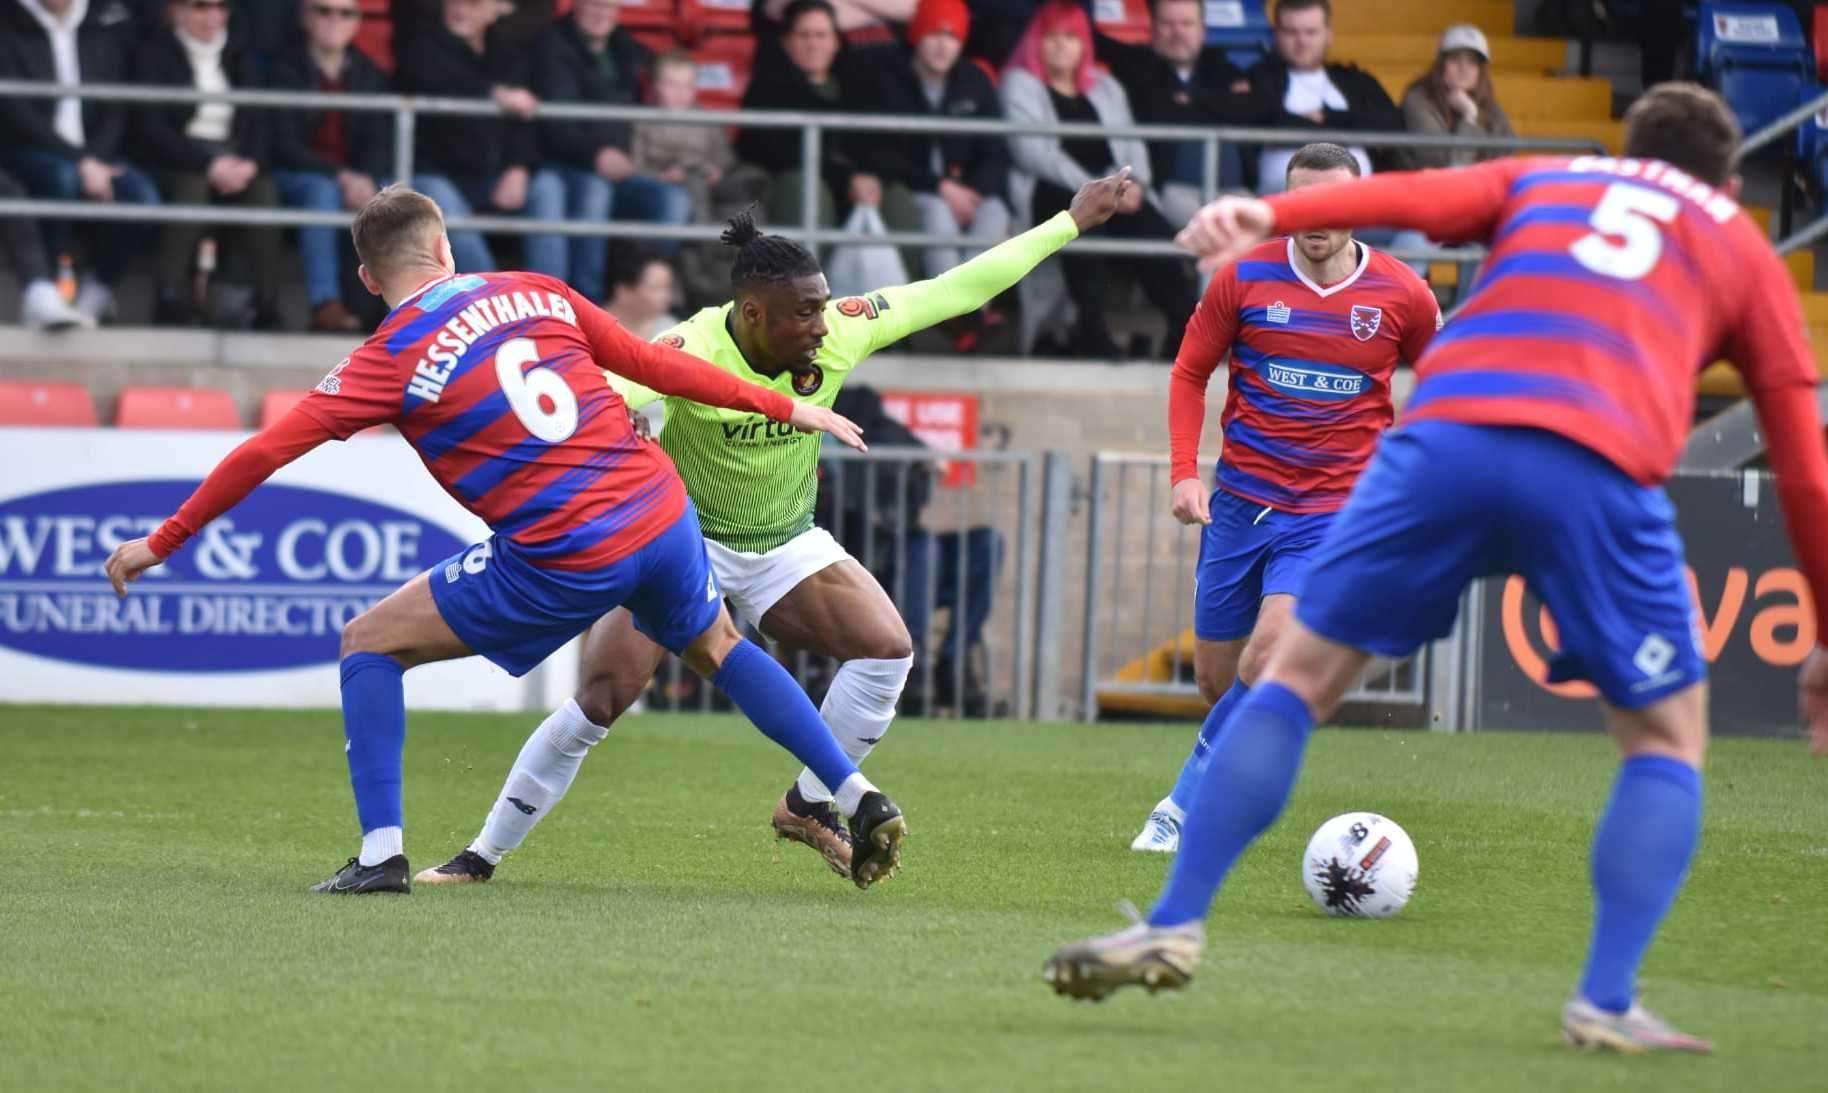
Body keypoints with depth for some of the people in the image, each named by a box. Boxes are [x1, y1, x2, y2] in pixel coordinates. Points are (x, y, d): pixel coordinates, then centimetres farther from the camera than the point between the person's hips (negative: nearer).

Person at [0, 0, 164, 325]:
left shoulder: (108, 27, 9)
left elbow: (117, 110, 5)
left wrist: (95, 160, -14)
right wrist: (80, 162, -20)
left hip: (95, 155, 3)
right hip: (28, 152, -3)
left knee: (141, 193, -27)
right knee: (64, 177, -37)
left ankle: (96, 292, -8)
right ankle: (45, 292, -26)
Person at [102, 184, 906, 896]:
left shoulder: (391, 360, -3)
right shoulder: (535, 292, 9)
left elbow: (265, 454, -4)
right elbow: (652, 364, 14)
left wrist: (160, 544, 4)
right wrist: (783, 408, 25)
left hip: (564, 564, -5)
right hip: (662, 515, 5)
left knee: (369, 644, 9)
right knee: (717, 650, 33)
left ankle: (381, 853, -1)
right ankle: (861, 800, 26)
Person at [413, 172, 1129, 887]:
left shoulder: (840, 332, -15)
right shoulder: (692, 350, -28)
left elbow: (957, 290, -8)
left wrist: (1070, 223, -6)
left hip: (787, 544, 4)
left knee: (888, 649, -16)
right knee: (599, 702, -13)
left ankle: (809, 807, 3)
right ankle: (483, 856, 1)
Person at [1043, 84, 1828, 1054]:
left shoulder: (1540, 180, 31)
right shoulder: (1746, 251, 28)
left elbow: (1412, 197, 8)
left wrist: (1267, 215, -7)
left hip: (1448, 436, 1)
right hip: (1602, 470, -1)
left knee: (1302, 672, 16)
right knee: (1667, 737, 16)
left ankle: (1174, 926, 8)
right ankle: (1606, 1002, 1)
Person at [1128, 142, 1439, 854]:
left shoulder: (1401, 296, -3)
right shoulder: (1245, 279, -3)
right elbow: (1190, 372, 8)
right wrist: (1183, 471, -3)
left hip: (1335, 510, -2)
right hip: (1240, 500, 2)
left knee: (1269, 653, -21)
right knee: (1215, 676, 5)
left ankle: (1183, 807, -8)